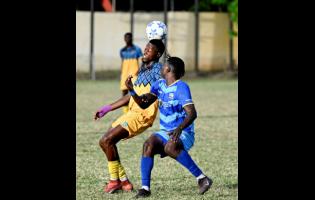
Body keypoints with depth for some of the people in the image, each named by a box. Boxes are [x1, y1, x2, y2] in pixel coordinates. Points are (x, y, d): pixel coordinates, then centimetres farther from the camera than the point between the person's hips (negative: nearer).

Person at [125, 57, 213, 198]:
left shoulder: (181, 87, -14)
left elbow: (192, 114, -24)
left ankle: (202, 178, -31)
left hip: (183, 134, -6)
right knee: (148, 145, -24)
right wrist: (132, 91, -4)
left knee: (170, 147, -38)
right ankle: (145, 188, -25)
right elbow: (144, 104, 14)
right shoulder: (159, 85, 10)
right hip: (164, 133, 6)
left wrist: (180, 128, -41)